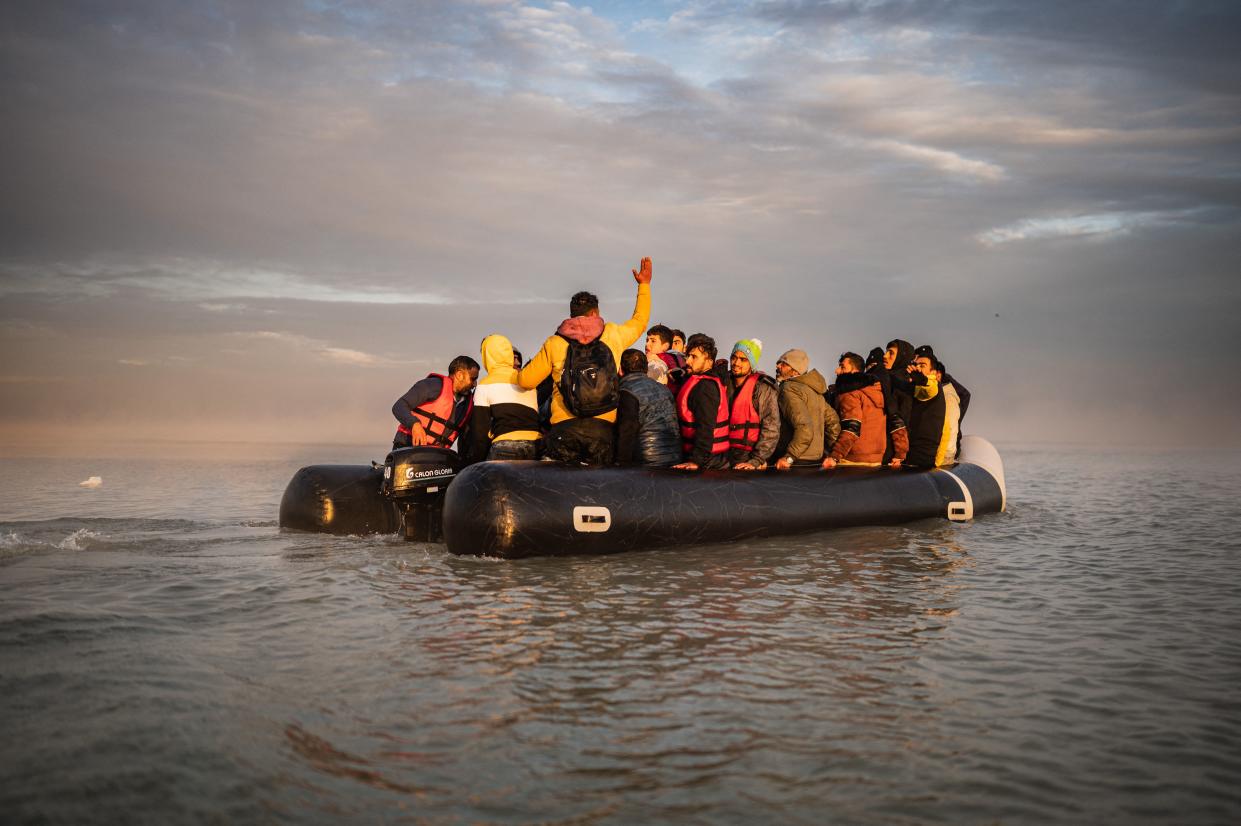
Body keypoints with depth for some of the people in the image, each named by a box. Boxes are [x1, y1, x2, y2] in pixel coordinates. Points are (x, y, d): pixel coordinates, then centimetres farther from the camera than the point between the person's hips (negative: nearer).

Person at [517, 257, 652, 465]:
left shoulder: (554, 343, 4)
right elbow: (640, 321, 29)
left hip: (564, 428, -1)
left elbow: (525, 381, 8)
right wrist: (644, 284, 41)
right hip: (603, 429, 1)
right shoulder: (612, 335, 8)